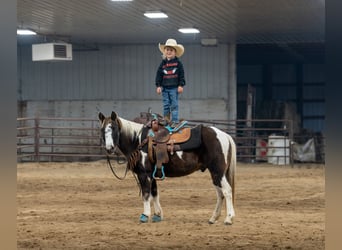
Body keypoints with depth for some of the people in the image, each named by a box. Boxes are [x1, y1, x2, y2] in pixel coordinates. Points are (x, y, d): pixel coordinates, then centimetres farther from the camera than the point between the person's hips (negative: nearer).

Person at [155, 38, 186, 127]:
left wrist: (181, 85, -7)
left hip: (174, 87, -3)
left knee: (174, 105, -2)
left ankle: (175, 121, 0)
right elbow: (158, 75, 7)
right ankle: (166, 120, 13)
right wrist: (158, 86, 1)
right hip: (165, 88, 3)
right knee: (166, 105, 7)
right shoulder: (163, 63, 5)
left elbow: (181, 75, -1)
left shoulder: (178, 62, -2)